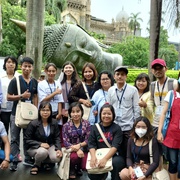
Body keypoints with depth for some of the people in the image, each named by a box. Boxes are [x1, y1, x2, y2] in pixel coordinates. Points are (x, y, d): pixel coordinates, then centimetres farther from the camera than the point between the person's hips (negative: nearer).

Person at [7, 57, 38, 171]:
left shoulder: (35, 82, 5)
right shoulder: (15, 81, -8)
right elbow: (8, 97, -9)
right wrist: (22, 96, -21)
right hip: (16, 113, -4)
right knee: (15, 139, 5)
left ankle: (28, 159, 27)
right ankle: (15, 161, 16)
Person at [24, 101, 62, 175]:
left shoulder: (54, 123, -4)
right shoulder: (33, 124, -15)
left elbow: (57, 138, 0)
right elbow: (27, 140, -13)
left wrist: (58, 149, -18)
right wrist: (40, 144, -25)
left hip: (50, 146, 3)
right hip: (35, 147, -3)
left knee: (56, 158, -26)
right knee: (43, 152, -37)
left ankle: (45, 162, 11)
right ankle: (37, 164, 0)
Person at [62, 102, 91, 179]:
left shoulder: (86, 124, -2)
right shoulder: (66, 126, -4)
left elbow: (88, 140, -4)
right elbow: (66, 142, -8)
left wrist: (79, 145, -23)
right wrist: (77, 150, -23)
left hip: (84, 149, 2)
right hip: (72, 149, -1)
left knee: (86, 167, -19)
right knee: (74, 157, -36)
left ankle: (78, 168, 21)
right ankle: (72, 170, 2)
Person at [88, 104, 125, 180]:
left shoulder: (117, 128, -1)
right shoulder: (94, 128, 7)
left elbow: (115, 146, -13)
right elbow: (91, 144, -1)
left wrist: (105, 159, -28)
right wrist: (93, 157, -22)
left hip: (114, 156, -2)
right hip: (98, 156, 2)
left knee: (116, 162, -35)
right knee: (91, 174, -21)